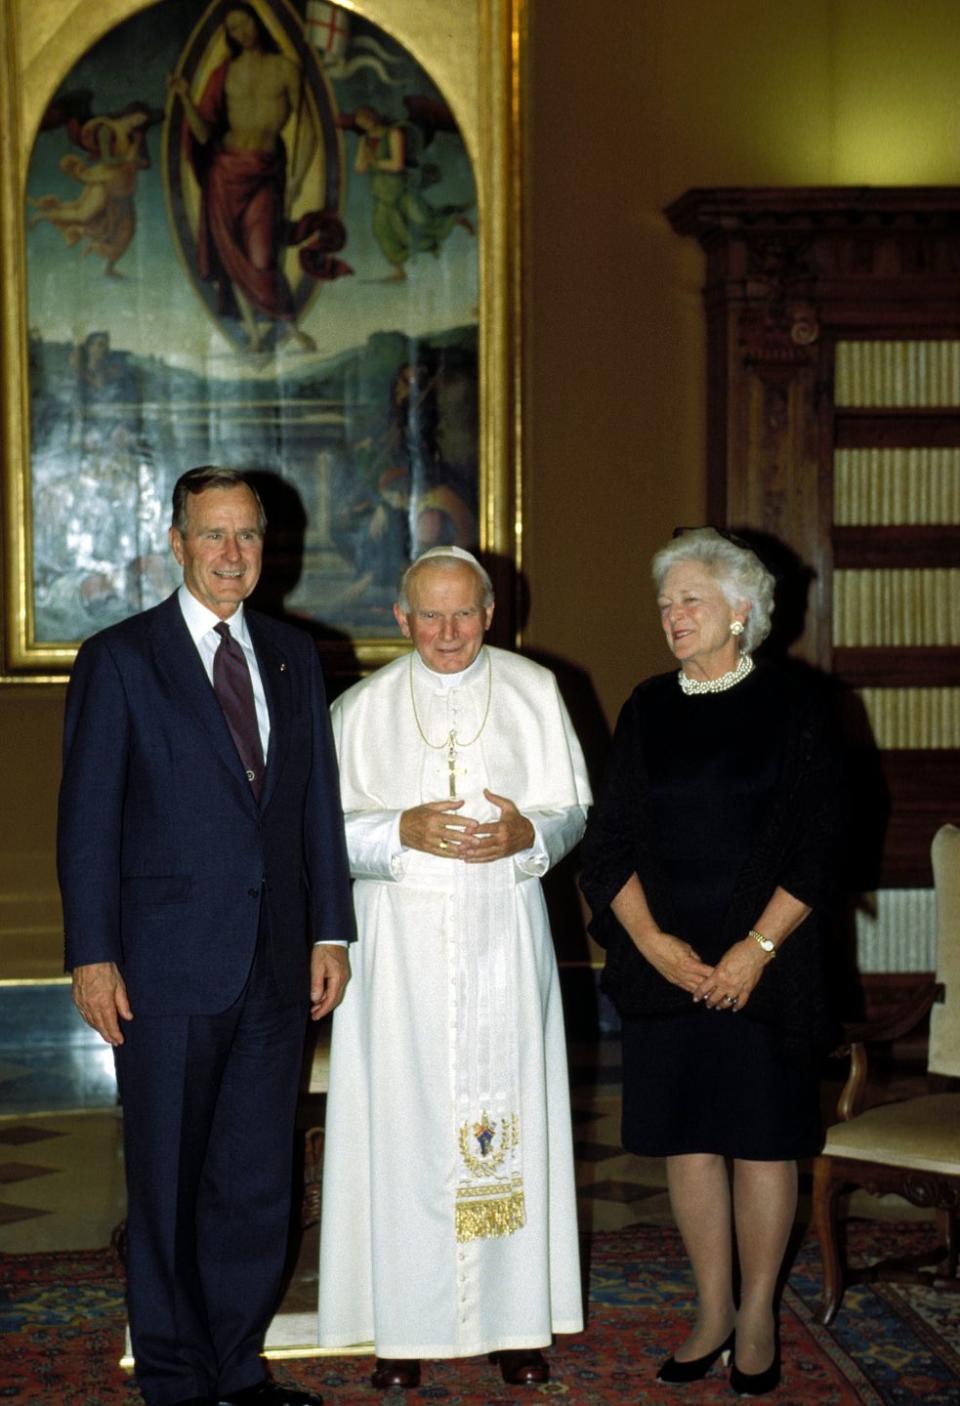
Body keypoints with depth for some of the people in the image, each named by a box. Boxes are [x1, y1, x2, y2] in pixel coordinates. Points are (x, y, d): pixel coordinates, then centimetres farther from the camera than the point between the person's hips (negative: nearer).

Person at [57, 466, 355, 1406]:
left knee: (257, 1178, 10)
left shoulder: (293, 657, 12)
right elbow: (87, 820, -5)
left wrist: (329, 931, 8)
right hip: (169, 966, -4)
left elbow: (319, 805, 14)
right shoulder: (118, 659, -2)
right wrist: (92, 957, -10)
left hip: (275, 964, 4)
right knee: (167, 1183, 5)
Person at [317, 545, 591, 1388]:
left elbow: (574, 811, 6)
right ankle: (406, 1325, 6)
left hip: (504, 935, 1)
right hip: (402, 939, 0)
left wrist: (526, 833, -15)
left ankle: (514, 1317, 11)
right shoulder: (363, 707, 5)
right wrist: (405, 830, -16)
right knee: (405, 1122, -2)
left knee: (509, 1117, 1)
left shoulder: (534, 692, 6)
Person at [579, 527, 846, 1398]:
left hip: (763, 964, -3)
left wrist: (755, 950, -13)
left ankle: (758, 1316, 16)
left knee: (763, 1139, 2)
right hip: (667, 961, 3)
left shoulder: (793, 705, -2)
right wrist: (654, 942, -8)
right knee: (686, 1138, 7)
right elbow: (611, 843, 6)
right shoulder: (649, 711, 8)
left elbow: (816, 844, -5)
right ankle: (712, 1313, 19)